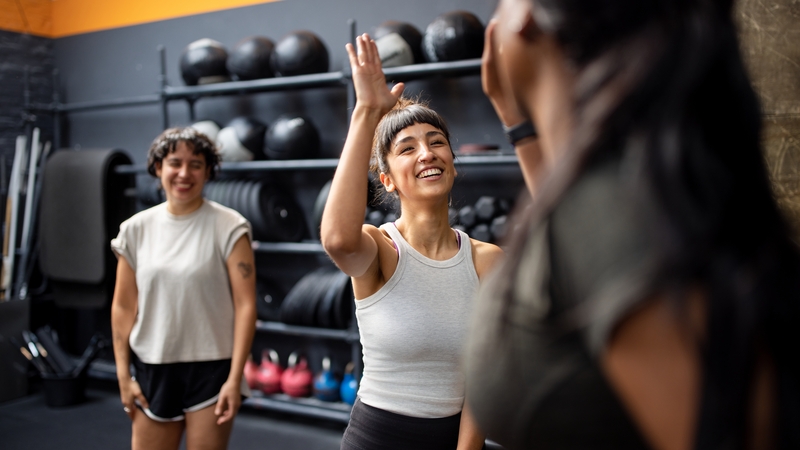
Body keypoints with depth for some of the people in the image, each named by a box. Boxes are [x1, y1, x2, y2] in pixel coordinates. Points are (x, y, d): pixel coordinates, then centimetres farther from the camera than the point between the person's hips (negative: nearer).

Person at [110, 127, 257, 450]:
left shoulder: (228, 227, -8)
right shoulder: (136, 229, 3)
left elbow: (245, 305, -11)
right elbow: (123, 307, 7)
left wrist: (235, 378, -14)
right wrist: (123, 375, 5)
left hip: (211, 370, -3)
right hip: (152, 368, 3)